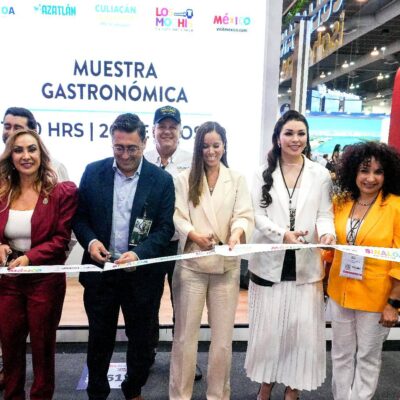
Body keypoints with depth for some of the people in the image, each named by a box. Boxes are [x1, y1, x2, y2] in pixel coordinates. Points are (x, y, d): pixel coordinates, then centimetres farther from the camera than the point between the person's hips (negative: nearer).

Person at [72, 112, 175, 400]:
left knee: (141, 338, 16)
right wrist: (90, 240, -15)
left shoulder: (162, 179, -6)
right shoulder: (93, 172, -1)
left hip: (142, 274, -1)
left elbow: (165, 228, -7)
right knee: (100, 337, 17)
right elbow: (79, 215, 4)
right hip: (100, 270, 1)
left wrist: (139, 252, -23)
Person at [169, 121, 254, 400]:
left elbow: (245, 215, -3)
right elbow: (178, 217, -3)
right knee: (185, 335, 8)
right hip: (191, 265, -1)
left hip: (226, 265, 1)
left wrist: (237, 233, -25)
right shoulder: (185, 179, 5)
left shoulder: (237, 180, 9)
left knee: (223, 338, 10)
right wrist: (195, 235, -23)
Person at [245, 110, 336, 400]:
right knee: (268, 327, 12)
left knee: (302, 328, 6)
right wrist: (282, 233, -19)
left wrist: (327, 232, -21)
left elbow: (325, 213, 2)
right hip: (269, 261, 1)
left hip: (306, 263, 0)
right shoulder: (264, 174, 4)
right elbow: (257, 215, -3)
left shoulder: (321, 175, 4)